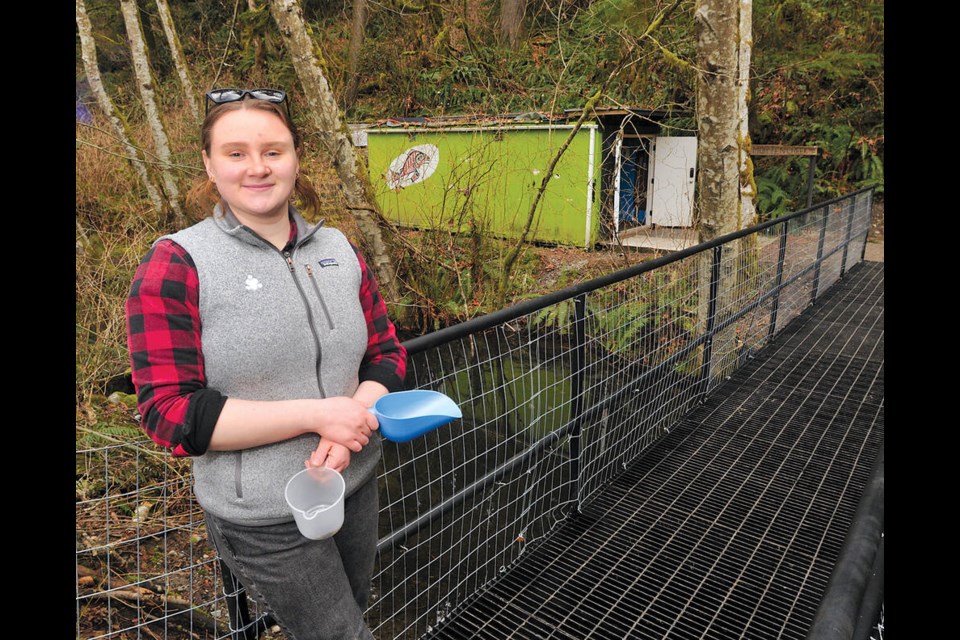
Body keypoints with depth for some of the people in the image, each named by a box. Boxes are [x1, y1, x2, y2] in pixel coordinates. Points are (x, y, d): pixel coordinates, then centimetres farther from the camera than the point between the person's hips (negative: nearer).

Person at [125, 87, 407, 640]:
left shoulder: (338, 249, 0)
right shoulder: (177, 265, -14)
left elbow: (388, 353, 3)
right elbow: (170, 414, -17)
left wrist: (349, 431, -17)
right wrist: (316, 414, -24)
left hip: (357, 485, 6)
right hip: (265, 517, -5)